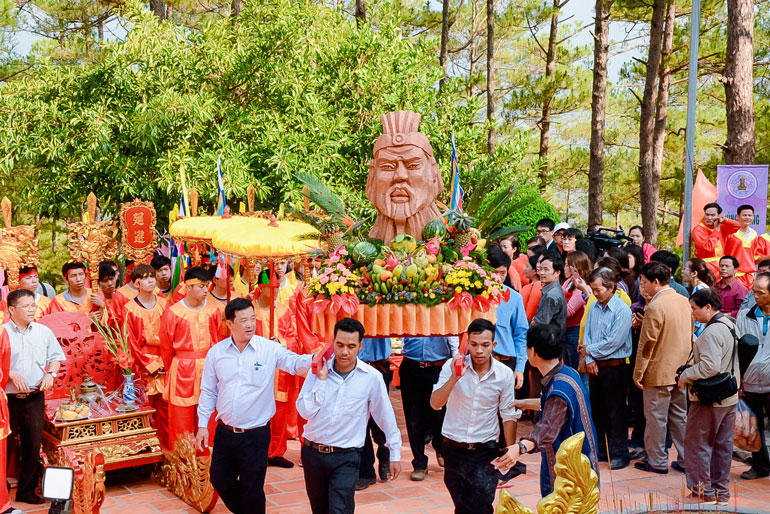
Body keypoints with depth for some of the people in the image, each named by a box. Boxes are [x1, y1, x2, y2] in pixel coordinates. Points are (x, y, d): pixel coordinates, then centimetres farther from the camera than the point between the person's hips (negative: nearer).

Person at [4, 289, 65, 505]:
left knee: (33, 445, 7)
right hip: (8, 398, -3)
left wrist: (50, 374, -2)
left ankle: (27, 490, 19)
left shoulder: (44, 332, 7)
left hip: (35, 398, 3)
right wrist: (11, 375, -16)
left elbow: (56, 357, 14)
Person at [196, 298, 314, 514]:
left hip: (256, 434, -3)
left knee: (252, 490, 6)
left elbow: (295, 363, -23)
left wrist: (316, 358, -44)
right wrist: (202, 425, 5)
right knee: (220, 481, 16)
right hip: (225, 432, 3)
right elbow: (208, 391, 7)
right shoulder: (216, 352, -1)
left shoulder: (269, 349, -10)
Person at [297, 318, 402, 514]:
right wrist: (321, 379, -15)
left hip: (346, 457, -3)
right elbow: (305, 411, -9)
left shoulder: (372, 377, -9)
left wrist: (395, 454, 5)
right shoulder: (319, 370, -3)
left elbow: (386, 417, 1)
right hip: (312, 453, 3)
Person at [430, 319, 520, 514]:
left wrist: (510, 450, 1)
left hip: (486, 452, -1)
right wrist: (454, 378, -28)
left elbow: (509, 415, 2)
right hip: (454, 449, 1)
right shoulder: (452, 366, -9)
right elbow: (435, 403, -15)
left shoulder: (505, 374, -7)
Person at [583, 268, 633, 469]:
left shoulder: (622, 310, -14)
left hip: (615, 367, -7)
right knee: (597, 409, 15)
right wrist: (589, 359, -6)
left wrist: (589, 350, -8)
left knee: (616, 411, 0)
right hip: (595, 367, 7)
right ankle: (598, 448, 28)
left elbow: (613, 343, -18)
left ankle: (619, 454, 7)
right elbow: (587, 335, 7)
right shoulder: (594, 307, 6)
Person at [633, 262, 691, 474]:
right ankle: (685, 460, 20)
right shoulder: (684, 301, 5)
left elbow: (647, 344, -18)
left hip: (659, 372, -8)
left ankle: (658, 462, 12)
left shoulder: (655, 307, -20)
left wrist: (638, 373, -11)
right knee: (680, 416, 15)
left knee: (656, 417, 4)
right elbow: (690, 337, 14)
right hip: (681, 370, 8)